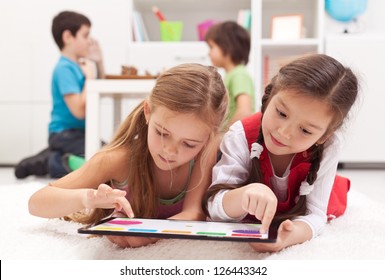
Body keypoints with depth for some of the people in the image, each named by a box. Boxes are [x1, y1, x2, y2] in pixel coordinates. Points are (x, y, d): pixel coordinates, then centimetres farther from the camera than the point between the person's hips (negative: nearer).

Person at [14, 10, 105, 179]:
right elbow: (79, 111, -24)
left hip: (79, 132, 9)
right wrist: (90, 76, -15)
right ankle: (51, 163, -8)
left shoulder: (79, 65, 8)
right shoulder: (65, 69, -17)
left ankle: (52, 157, 10)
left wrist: (99, 63, 9)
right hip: (65, 134, -9)